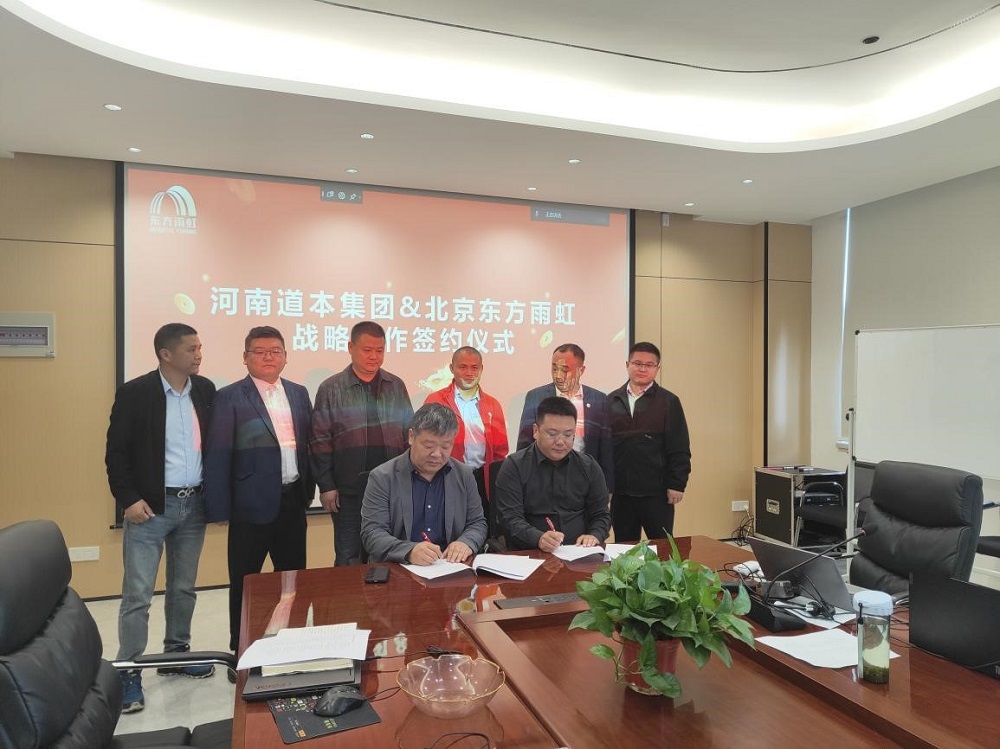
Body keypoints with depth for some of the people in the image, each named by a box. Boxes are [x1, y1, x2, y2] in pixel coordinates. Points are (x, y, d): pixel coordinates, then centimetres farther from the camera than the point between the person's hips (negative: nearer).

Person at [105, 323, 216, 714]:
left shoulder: (205, 390, 3)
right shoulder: (134, 393, -9)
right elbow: (116, 451, -7)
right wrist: (128, 499, -13)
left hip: (194, 504, 5)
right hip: (150, 505, -4)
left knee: (184, 588, 16)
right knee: (137, 593, 1)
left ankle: (176, 654, 32)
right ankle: (128, 672, 14)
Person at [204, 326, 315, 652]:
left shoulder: (299, 393, 10)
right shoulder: (230, 397, -5)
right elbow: (218, 455, -9)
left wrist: (308, 489, 8)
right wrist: (219, 508, -12)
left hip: (293, 501, 5)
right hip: (252, 503, -5)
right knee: (245, 583, 9)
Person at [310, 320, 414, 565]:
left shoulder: (397, 386, 7)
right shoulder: (331, 388, -3)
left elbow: (409, 433, 10)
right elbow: (320, 441, -4)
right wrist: (326, 486, -7)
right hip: (348, 489, -3)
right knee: (349, 559, 8)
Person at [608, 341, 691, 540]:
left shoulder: (669, 402, 0)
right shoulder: (611, 401, 6)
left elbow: (679, 449, -3)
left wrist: (677, 484, -8)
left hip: (656, 493, -2)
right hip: (620, 492, 3)